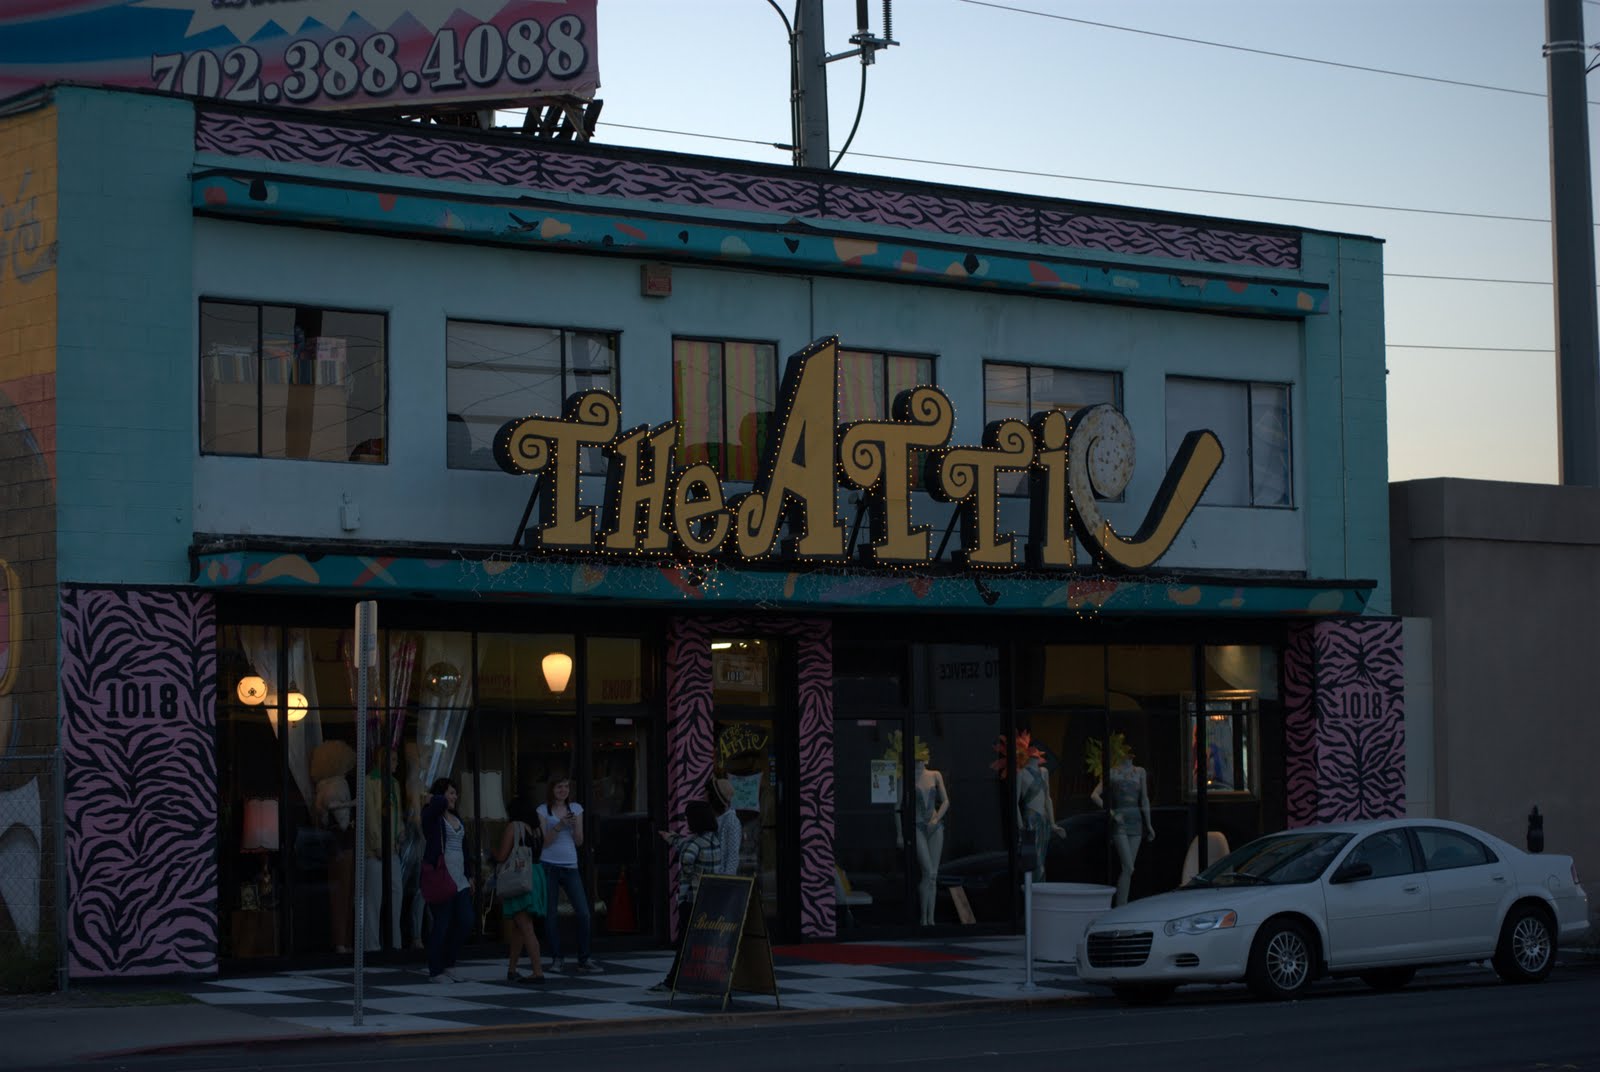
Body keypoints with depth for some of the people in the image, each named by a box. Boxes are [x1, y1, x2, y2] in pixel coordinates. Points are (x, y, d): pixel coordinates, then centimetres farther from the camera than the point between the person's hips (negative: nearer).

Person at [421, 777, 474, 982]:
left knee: (465, 921, 5)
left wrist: (469, 876, 20)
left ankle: (449, 965, 18)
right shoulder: (431, 815, -5)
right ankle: (435, 972, 5)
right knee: (442, 924, -4)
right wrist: (431, 799, -7)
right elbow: (440, 803, -29)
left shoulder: (456, 818, 18)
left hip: (459, 879, 8)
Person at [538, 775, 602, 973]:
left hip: (570, 866, 2)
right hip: (550, 866, -2)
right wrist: (559, 825, -16)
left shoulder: (576, 808, 11)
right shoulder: (544, 810, 3)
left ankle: (584, 959, 2)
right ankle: (556, 958, 8)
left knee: (583, 913, -6)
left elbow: (579, 842, 8)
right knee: (550, 914, -1)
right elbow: (545, 841, -4)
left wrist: (575, 824, -9)